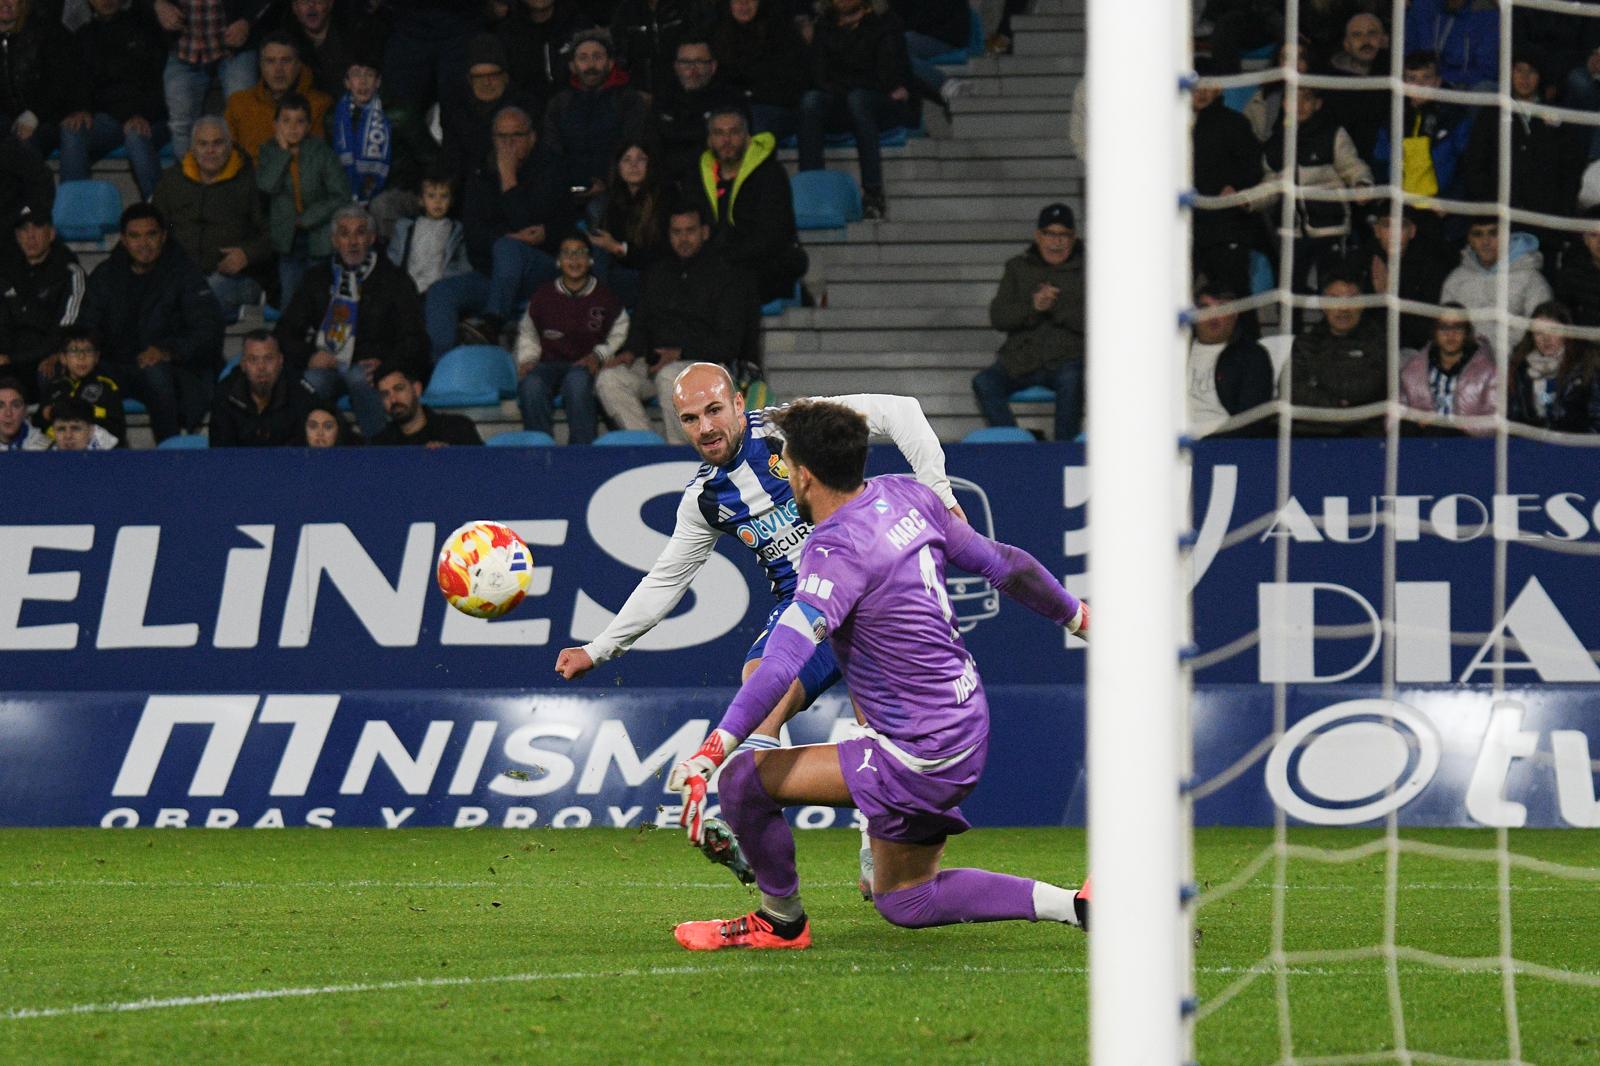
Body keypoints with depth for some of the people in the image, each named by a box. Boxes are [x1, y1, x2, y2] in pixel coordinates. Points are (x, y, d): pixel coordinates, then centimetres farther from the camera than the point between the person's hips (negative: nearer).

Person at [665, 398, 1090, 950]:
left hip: (921, 757, -9)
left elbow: (782, 663, -34)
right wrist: (1074, 614, 31)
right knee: (904, 900, 23)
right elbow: (999, 562, 14)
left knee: (744, 777, -9)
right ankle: (1076, 905, 15)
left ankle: (781, 921, 13)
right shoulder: (907, 496, 2)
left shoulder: (838, 552, -23)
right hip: (968, 730, 9)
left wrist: (713, 751, -41)